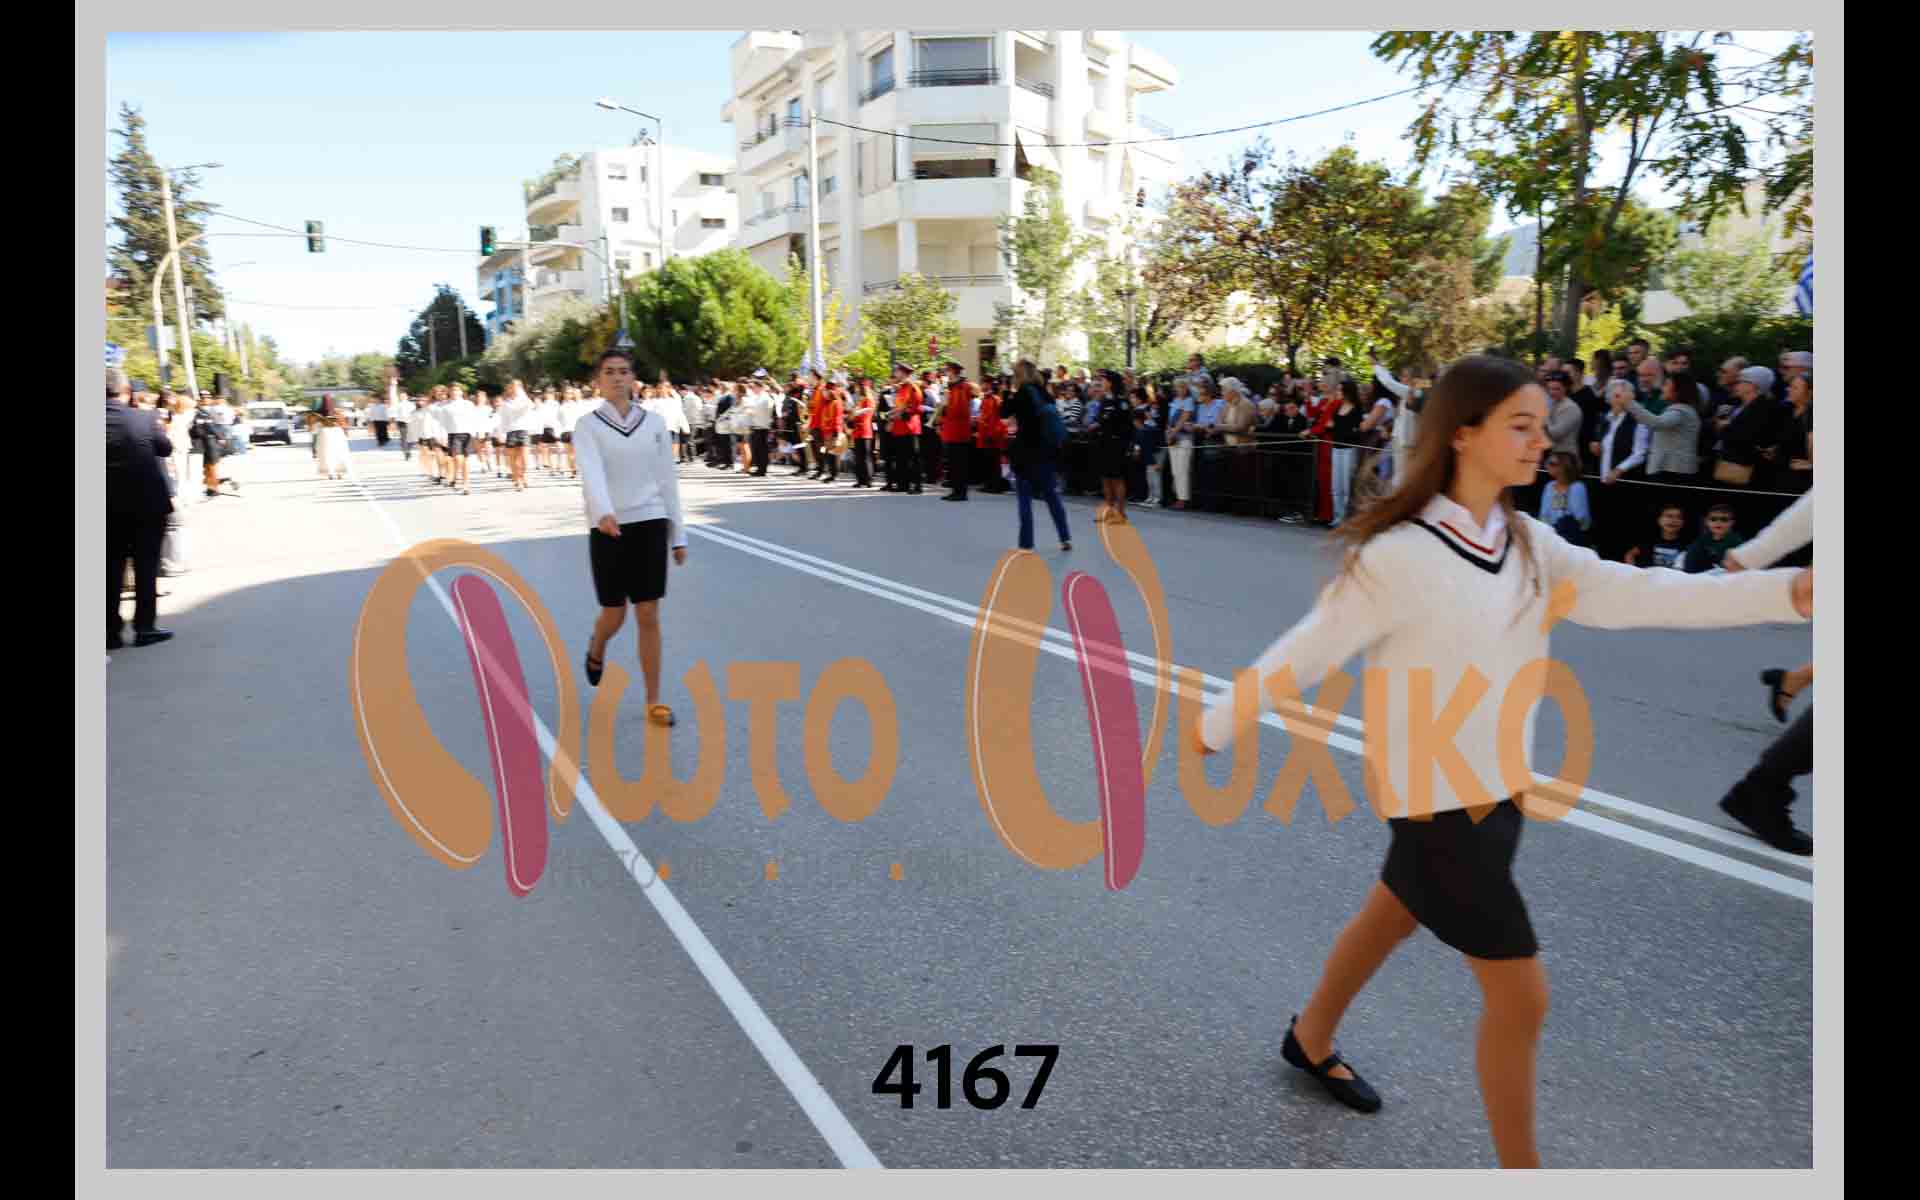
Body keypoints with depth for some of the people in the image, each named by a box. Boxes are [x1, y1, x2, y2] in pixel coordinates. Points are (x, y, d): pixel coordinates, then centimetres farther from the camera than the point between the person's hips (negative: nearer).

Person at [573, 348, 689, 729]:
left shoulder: (654, 423, 5)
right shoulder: (587, 426, -2)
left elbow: (667, 480, 8)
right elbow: (591, 472, -19)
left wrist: (679, 535, 8)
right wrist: (603, 512, -38)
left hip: (650, 524, 1)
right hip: (607, 528, -1)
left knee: (649, 617, -2)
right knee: (614, 616, 8)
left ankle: (654, 701, 7)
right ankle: (597, 647, 45)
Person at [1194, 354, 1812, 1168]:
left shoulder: (1529, 546, 0)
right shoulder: (1399, 556, -23)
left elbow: (1635, 596, -11)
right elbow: (1308, 651, -16)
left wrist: (1788, 591, -22)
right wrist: (1218, 727, -6)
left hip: (1496, 788, 8)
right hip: (1436, 798, -7)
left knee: (1389, 920, 25)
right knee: (1521, 996, 2)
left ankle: (1310, 1040, 50)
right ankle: (1519, 1167, 25)